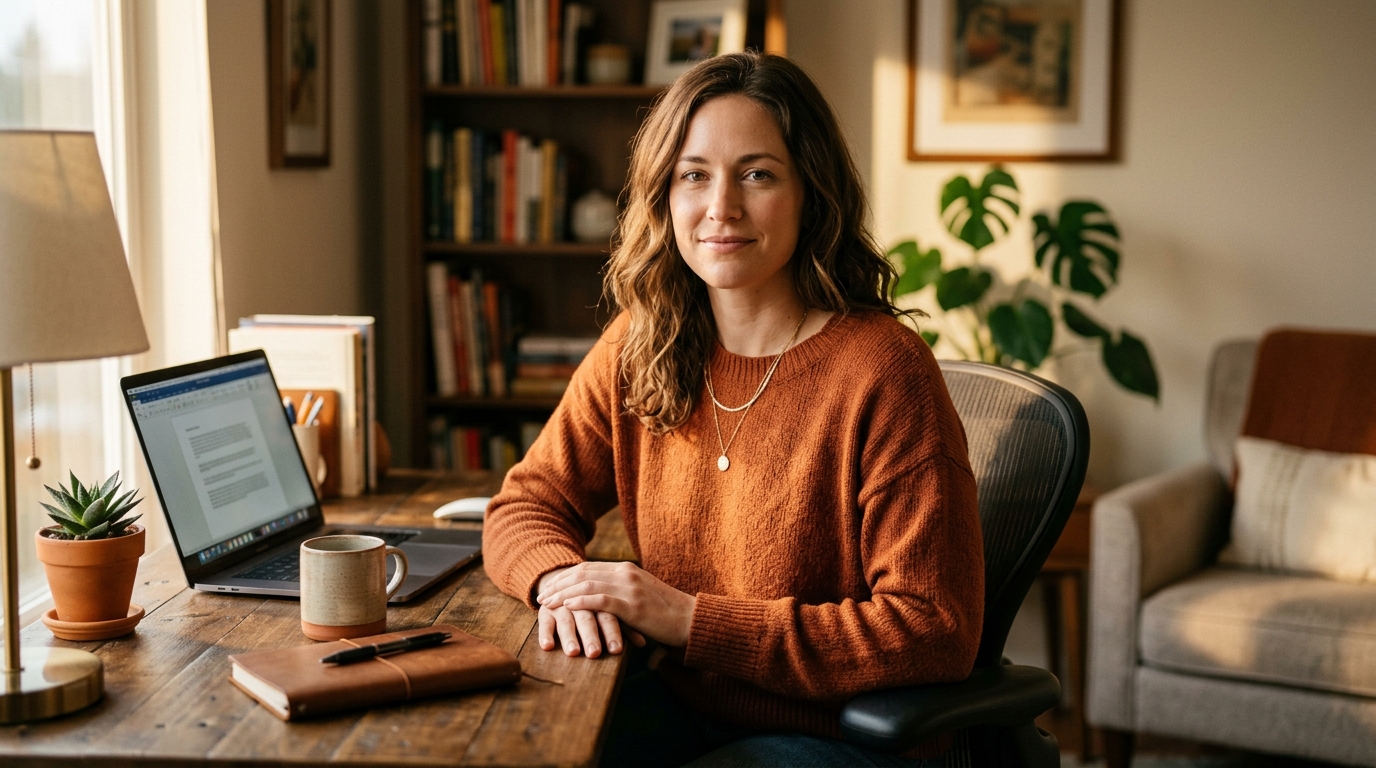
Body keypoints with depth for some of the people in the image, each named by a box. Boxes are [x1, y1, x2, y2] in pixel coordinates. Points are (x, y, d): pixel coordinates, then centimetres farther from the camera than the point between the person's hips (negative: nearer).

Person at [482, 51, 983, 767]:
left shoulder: (883, 372, -18)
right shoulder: (639, 348, 1)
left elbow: (935, 634, -20)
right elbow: (527, 505, 8)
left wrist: (691, 618, -23)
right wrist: (561, 581, -18)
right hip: (682, 706, 5)